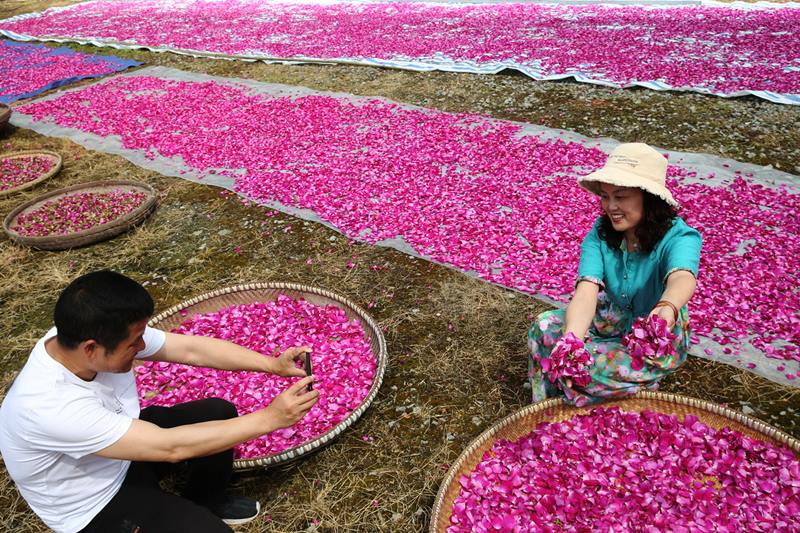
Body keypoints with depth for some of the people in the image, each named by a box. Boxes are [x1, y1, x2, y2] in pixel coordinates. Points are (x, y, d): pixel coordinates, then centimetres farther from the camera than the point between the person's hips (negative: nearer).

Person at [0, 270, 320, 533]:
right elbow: (171, 447, -37)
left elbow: (193, 349, -14)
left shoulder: (87, 334, -20)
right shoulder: (50, 406, -39)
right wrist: (269, 418, -35)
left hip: (126, 450, 7)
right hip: (93, 506, -7)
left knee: (218, 412, -2)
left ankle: (208, 502, 22)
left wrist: (273, 365, -22)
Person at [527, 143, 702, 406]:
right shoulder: (600, 233, -16)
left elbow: (682, 278, -48)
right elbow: (586, 290, -30)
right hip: (611, 318, 5)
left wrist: (667, 309, -73)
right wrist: (572, 337, -50)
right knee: (545, 326, -14)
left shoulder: (678, 237, -25)